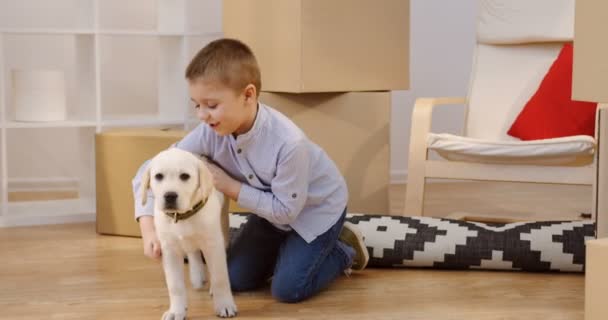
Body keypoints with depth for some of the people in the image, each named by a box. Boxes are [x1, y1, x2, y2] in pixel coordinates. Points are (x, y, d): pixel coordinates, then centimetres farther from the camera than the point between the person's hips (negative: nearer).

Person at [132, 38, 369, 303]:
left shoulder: (288, 142, -40)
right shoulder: (210, 133, -25)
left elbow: (285, 209, -28)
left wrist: (229, 186, -28)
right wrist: (149, 230, -35)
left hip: (317, 208, -6)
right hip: (275, 206, 6)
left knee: (288, 289, -14)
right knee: (235, 280, 4)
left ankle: (346, 251, 11)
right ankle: (291, 247, 27)